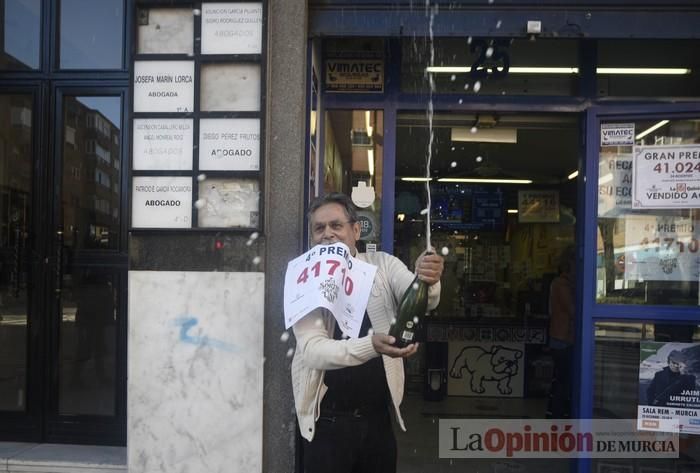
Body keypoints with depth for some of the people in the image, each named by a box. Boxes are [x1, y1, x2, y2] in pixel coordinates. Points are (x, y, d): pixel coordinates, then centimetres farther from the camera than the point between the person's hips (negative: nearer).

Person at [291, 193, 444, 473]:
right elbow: (312, 350, -20)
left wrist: (428, 281, -42)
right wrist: (370, 346, -38)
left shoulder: (382, 265, -1)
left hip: (378, 417, 2)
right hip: (327, 422, -2)